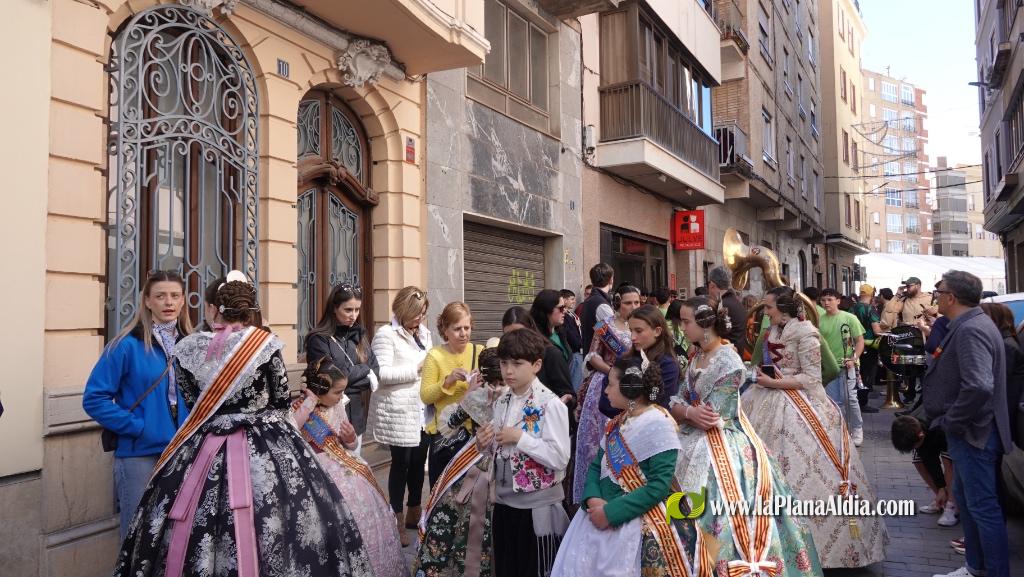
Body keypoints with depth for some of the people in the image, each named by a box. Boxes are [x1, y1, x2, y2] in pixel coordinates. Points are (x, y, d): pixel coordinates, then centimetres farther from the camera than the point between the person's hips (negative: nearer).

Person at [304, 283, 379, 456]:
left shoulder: (360, 335, 9)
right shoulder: (319, 339, -10)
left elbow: (375, 370, 4)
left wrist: (351, 376, -12)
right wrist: (363, 369, -3)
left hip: (356, 415, 6)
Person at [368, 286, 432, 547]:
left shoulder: (423, 333, 14)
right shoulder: (386, 335, -9)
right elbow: (382, 373, -17)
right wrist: (416, 370, -16)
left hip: (422, 411, 7)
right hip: (398, 413, -7)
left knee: (419, 461, 14)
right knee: (401, 463, 1)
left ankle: (414, 513, 31)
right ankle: (398, 520, 15)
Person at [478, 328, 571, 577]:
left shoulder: (550, 404, -16)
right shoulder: (502, 402, 6)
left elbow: (560, 458, -22)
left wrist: (520, 438, -21)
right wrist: (485, 444, -5)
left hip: (538, 506, -7)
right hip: (504, 501, 7)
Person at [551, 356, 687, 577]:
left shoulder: (659, 425, -14)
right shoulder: (616, 423, 10)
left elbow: (659, 486, -20)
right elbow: (596, 465, 10)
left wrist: (611, 512, -19)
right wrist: (593, 499, -11)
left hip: (635, 524, -7)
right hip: (599, 516, 7)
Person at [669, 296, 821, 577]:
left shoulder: (728, 362, -18)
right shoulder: (697, 356, 7)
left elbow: (709, 419, -20)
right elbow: (676, 403, 4)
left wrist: (683, 411, -7)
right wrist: (690, 411, -16)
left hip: (723, 450, -8)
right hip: (696, 446, 8)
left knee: (716, 520, -2)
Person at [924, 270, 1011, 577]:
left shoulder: (970, 330, -23)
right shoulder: (967, 325, 9)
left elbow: (978, 387, -35)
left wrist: (952, 422, -22)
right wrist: (951, 421, 13)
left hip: (973, 434, -11)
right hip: (967, 432, 11)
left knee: (983, 507, 0)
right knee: (965, 498, 21)